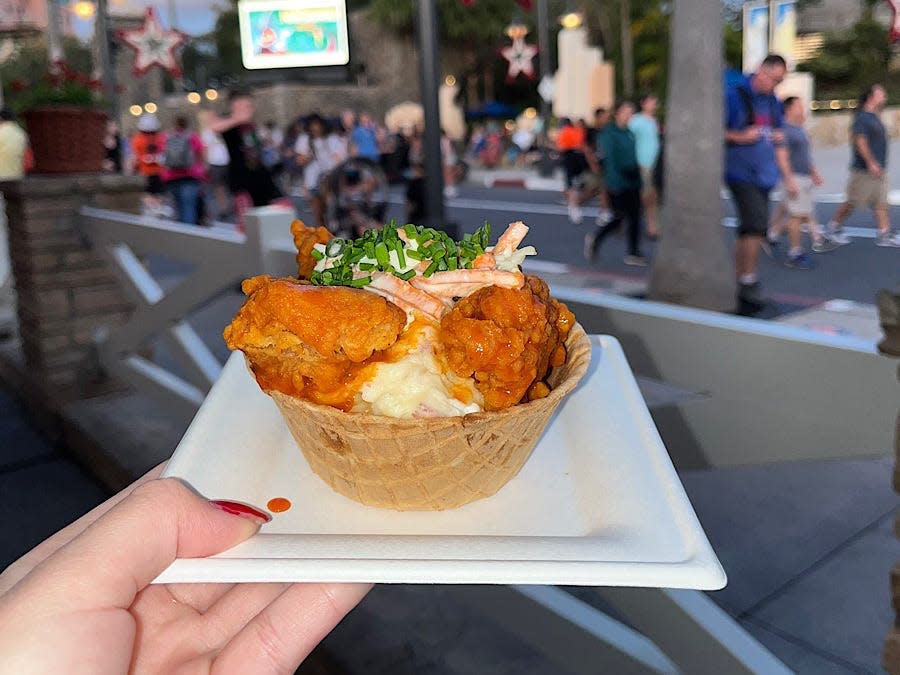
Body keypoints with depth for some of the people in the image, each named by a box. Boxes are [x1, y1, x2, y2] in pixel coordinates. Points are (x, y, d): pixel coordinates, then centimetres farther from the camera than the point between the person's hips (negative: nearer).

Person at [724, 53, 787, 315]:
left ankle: (740, 284, 19)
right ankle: (748, 282, -8)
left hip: (764, 173, 8)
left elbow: (778, 131, 28)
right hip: (740, 172, -8)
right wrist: (739, 137, -18)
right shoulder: (733, 96, -7)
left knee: (749, 229, 10)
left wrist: (780, 138, 5)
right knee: (756, 223, -19)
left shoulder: (773, 101, 15)